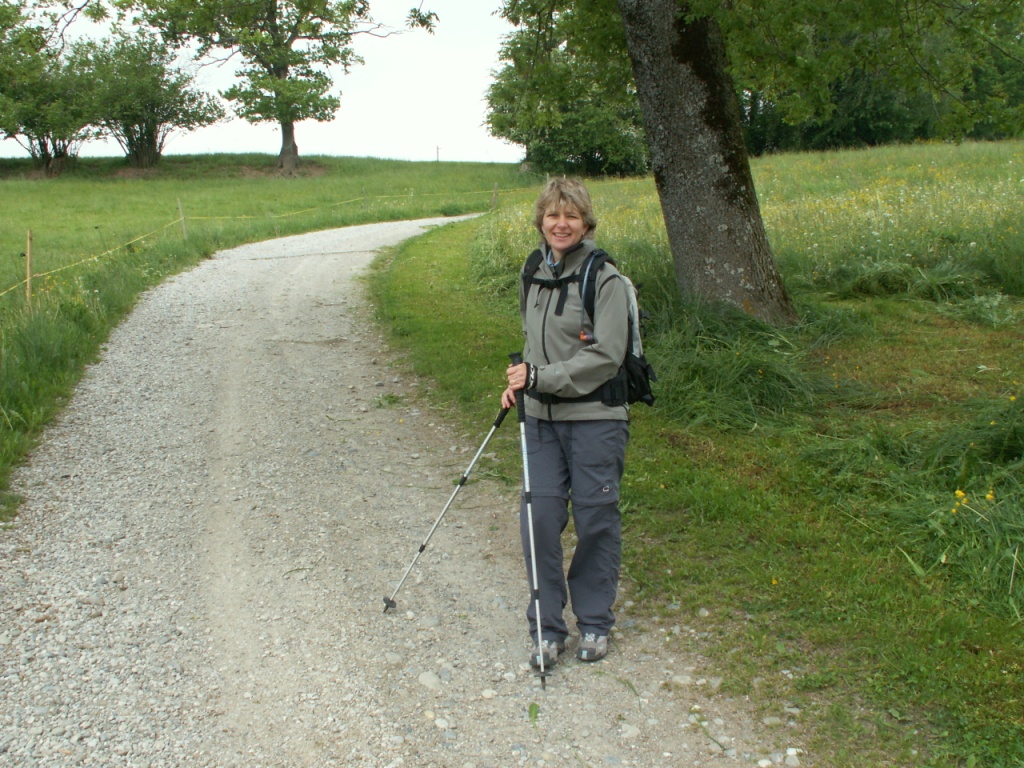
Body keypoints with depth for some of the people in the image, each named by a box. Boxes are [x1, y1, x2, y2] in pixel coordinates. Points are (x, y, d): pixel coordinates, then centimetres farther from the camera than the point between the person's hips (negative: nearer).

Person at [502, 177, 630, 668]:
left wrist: (540, 377, -18)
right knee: (539, 518, 0)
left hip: (595, 417, -5)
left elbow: (605, 357, -16)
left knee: (595, 521, 4)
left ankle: (595, 624, 23)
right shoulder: (533, 276, 11)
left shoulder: (604, 279, -9)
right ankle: (546, 630, 14)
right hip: (542, 419, 5)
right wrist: (520, 382, 5)